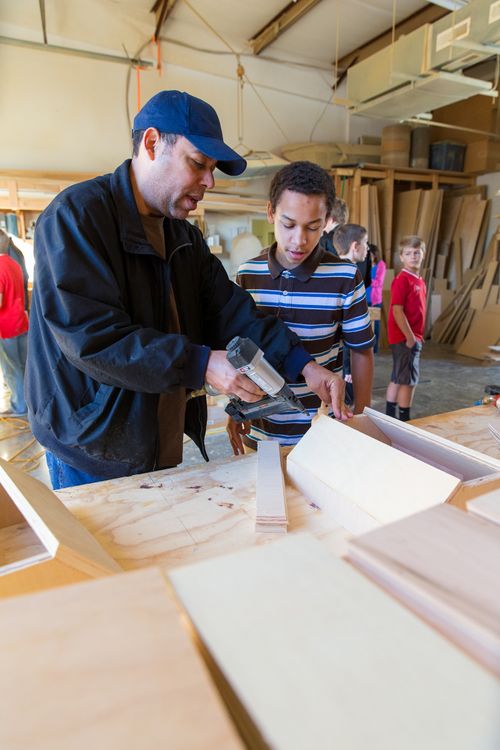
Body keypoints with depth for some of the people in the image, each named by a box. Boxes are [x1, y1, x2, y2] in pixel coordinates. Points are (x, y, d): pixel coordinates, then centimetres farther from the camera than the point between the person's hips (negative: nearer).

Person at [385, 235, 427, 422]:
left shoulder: (420, 281, 12)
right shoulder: (402, 280, -14)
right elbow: (397, 311, -20)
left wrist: (417, 337, 14)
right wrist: (410, 337, -19)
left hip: (413, 337, 9)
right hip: (405, 337, -9)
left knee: (398, 379, 13)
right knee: (409, 380, -3)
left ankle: (390, 417, 23)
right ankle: (404, 421, 6)